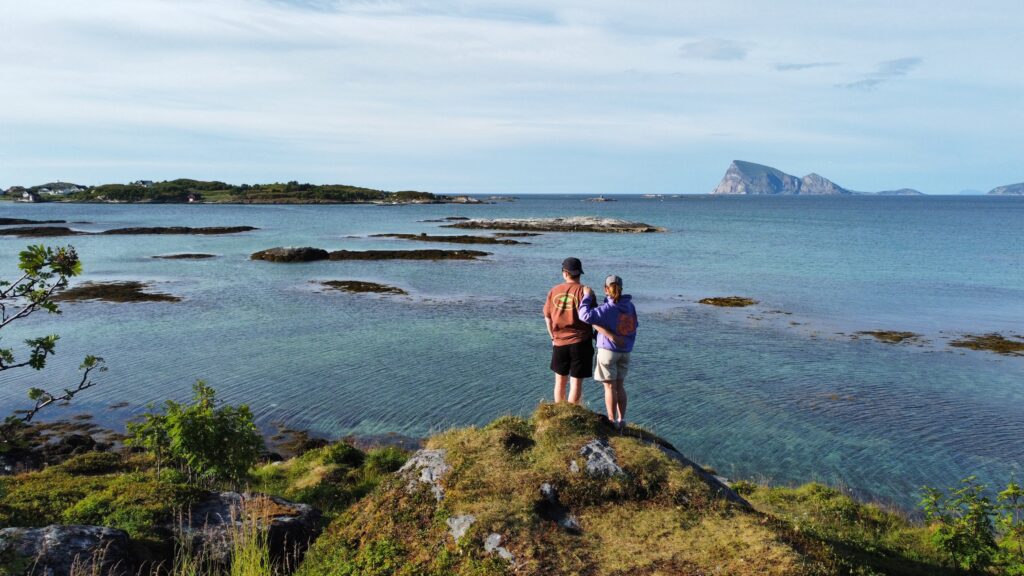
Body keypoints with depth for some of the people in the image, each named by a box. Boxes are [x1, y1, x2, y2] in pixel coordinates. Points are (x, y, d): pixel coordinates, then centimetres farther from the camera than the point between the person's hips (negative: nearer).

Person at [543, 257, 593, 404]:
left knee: (560, 381, 19)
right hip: (580, 342, -4)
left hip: (559, 342, 4)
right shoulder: (583, 291, -10)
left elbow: (547, 317, 9)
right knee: (576, 382, 3)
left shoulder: (553, 291, 3)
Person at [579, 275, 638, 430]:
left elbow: (586, 315, -27)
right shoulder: (630, 306, 2)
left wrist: (587, 296, -15)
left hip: (608, 349, -6)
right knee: (620, 386, 15)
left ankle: (612, 422, 4)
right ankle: (621, 420, 17)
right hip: (625, 351, 6)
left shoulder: (608, 308, -17)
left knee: (609, 387, 1)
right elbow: (634, 326, 9)